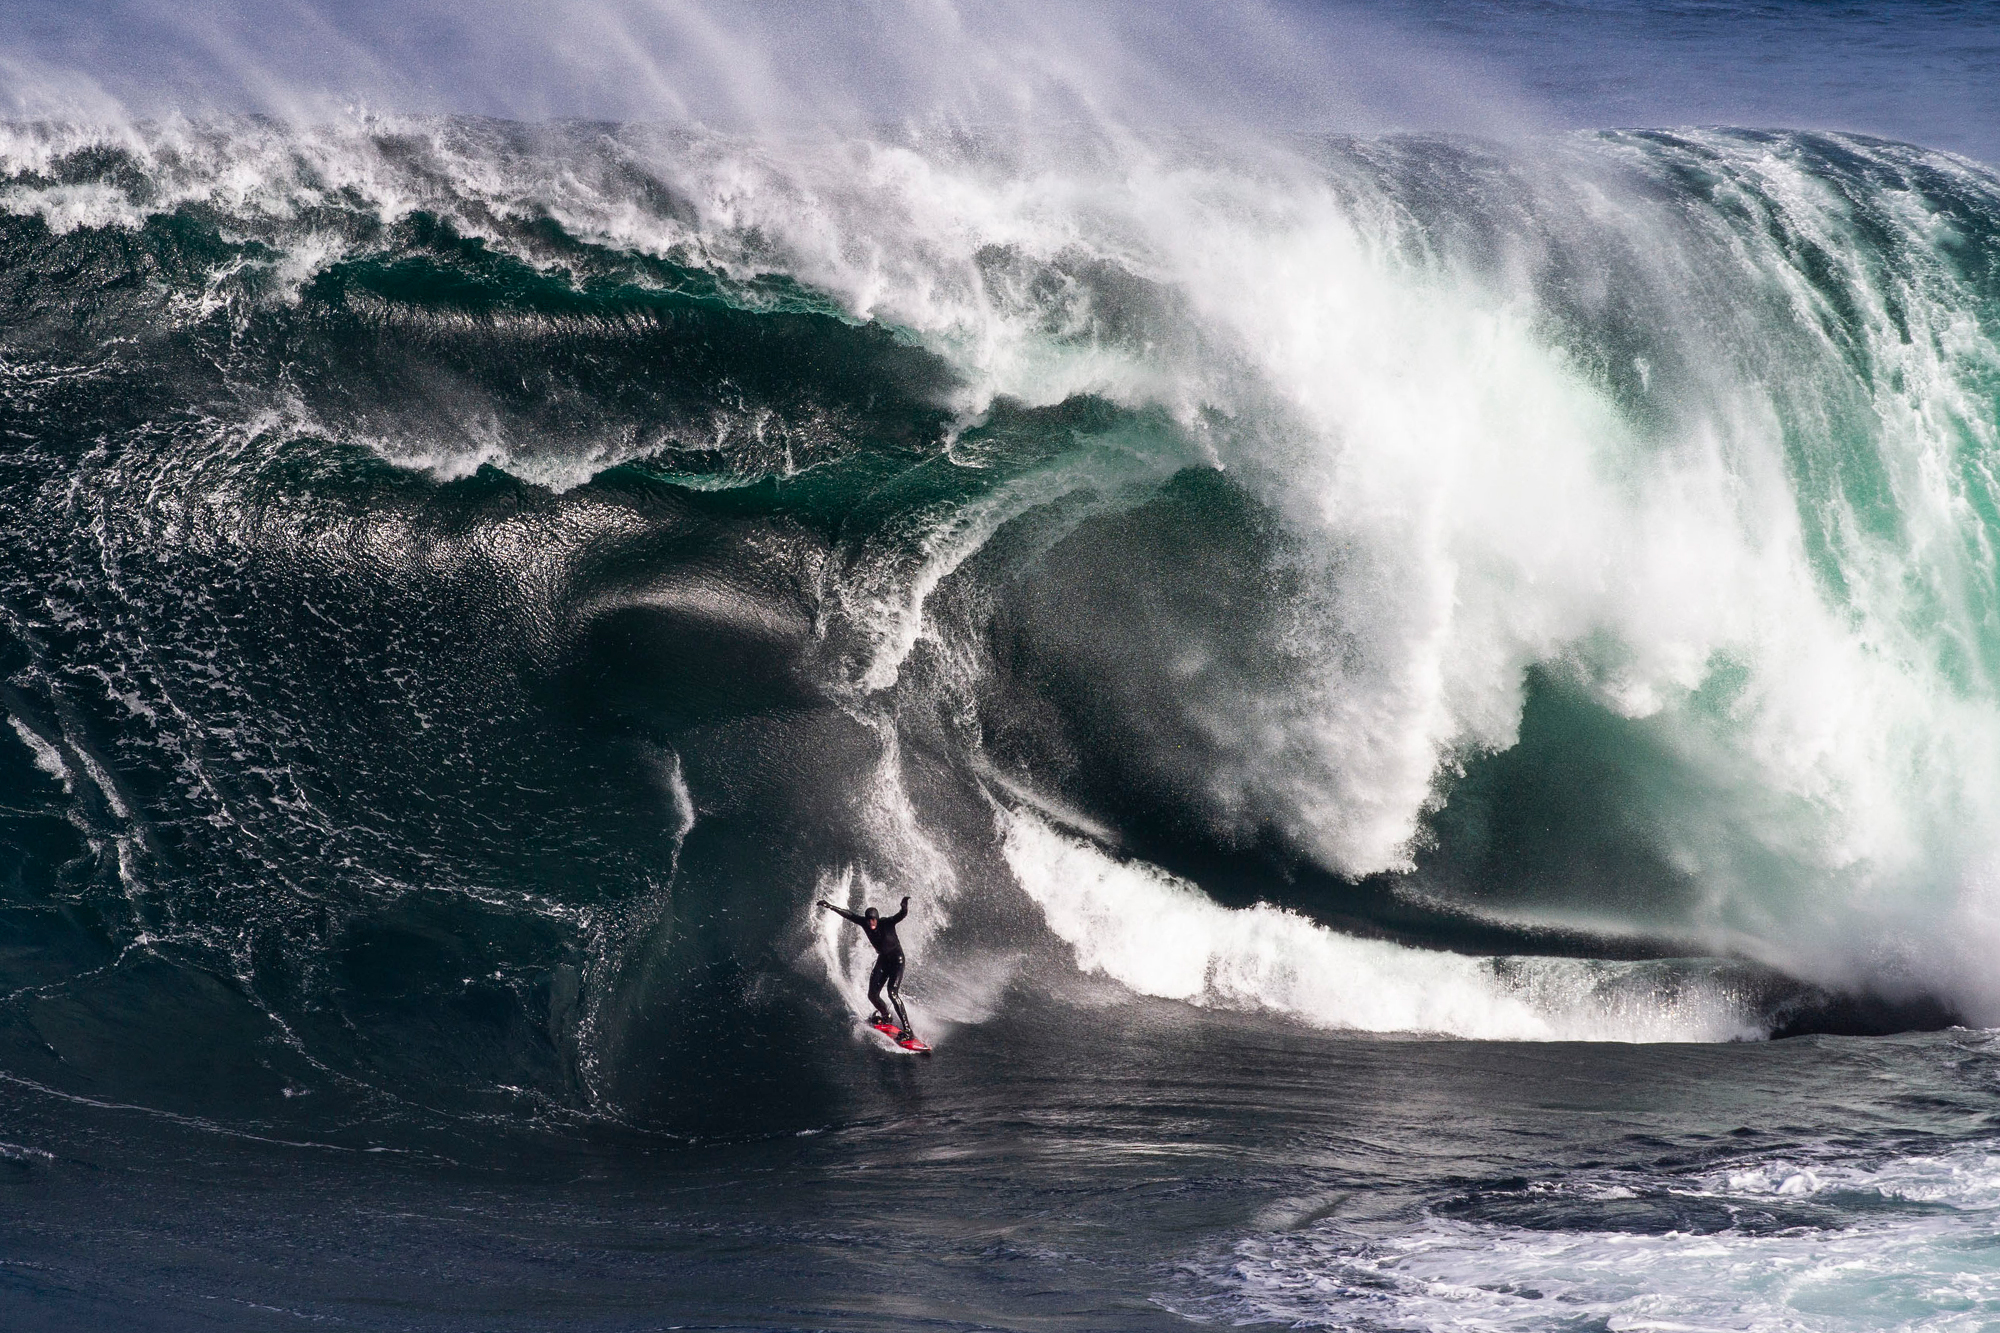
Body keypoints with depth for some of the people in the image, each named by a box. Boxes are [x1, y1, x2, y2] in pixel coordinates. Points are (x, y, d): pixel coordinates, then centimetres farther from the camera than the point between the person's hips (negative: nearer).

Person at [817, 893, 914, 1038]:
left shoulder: (887, 923, -23)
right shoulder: (864, 923, -9)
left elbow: (902, 915, -38)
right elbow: (848, 914, 1)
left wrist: (905, 904, -58)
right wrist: (830, 907, 3)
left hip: (896, 959, -6)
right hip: (882, 960, 6)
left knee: (893, 993, -22)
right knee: (872, 995, -2)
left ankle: (908, 1031, -24)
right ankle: (885, 1016, 31)